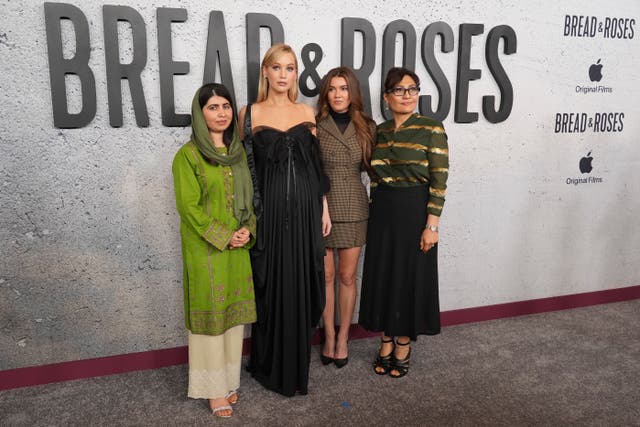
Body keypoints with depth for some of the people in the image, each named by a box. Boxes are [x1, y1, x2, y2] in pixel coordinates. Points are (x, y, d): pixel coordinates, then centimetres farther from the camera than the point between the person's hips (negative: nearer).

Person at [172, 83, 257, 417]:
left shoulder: (237, 150, 8)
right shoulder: (188, 155, -10)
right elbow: (188, 206, -13)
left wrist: (248, 230, -5)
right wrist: (223, 237, -16)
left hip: (238, 247, 6)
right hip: (205, 247, -5)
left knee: (234, 310, 12)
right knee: (210, 313, 4)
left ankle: (229, 378, 28)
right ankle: (213, 387, 19)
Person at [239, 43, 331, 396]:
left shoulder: (306, 113, 10)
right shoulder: (250, 113, 2)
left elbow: (316, 165, 12)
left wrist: (324, 208, 7)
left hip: (304, 209, 3)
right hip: (268, 209, -2)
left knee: (301, 285, 7)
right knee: (271, 285, 4)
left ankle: (297, 365, 24)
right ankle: (270, 366, 22)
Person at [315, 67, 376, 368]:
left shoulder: (367, 127, 3)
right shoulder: (315, 126, -3)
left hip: (353, 208, 1)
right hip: (321, 207, -1)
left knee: (347, 276, 8)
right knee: (326, 275, 8)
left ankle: (343, 338, 24)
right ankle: (329, 337, 24)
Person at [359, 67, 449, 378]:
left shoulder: (432, 129, -7)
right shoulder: (379, 132, 7)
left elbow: (439, 180, -11)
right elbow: (375, 177, 11)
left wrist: (432, 225, -16)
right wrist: (371, 219, 9)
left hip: (415, 211, -4)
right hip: (382, 211, 5)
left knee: (410, 276, 5)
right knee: (382, 275, 10)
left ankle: (403, 347, 23)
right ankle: (386, 344, 27)